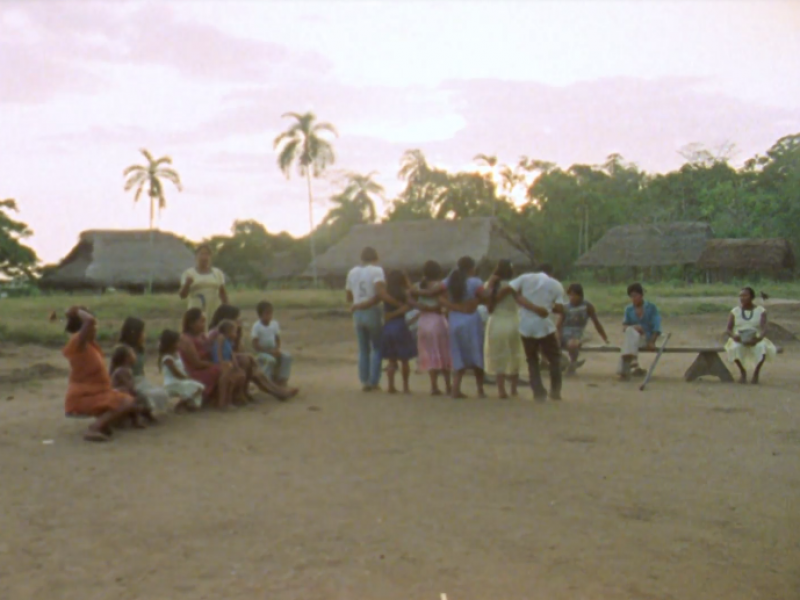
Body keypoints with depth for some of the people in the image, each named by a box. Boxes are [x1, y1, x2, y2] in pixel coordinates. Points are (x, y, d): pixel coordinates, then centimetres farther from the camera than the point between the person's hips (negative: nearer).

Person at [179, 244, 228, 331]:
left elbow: (223, 293, 12)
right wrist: (187, 284, -19)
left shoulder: (218, 273, 10)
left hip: (215, 314, 2)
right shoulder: (189, 273, 4)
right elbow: (182, 295, 0)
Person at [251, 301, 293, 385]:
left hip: (273, 350, 5)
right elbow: (255, 345, -16)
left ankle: (282, 378, -9)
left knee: (287, 356, -20)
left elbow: (278, 340, 10)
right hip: (261, 352, -5)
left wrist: (277, 349, -11)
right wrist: (269, 351, -21)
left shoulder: (274, 324, 2)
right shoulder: (257, 326, -14)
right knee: (271, 360, -36)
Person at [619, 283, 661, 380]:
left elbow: (656, 327, -4)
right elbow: (624, 326, 2)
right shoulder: (629, 309, 11)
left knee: (630, 332, -34)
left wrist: (652, 342, -18)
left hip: (645, 338, -3)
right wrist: (633, 327, -21)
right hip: (632, 338, 3)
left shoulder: (651, 308, 3)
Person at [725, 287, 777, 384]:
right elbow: (728, 329, -1)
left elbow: (764, 328, -10)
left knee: (762, 348, -36)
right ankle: (742, 371, -8)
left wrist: (759, 337, -34)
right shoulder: (734, 312, 7)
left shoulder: (761, 311, 3)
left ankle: (756, 372, -10)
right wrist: (734, 336, -26)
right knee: (735, 348, -35)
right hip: (739, 341, 1)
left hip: (756, 341, -1)